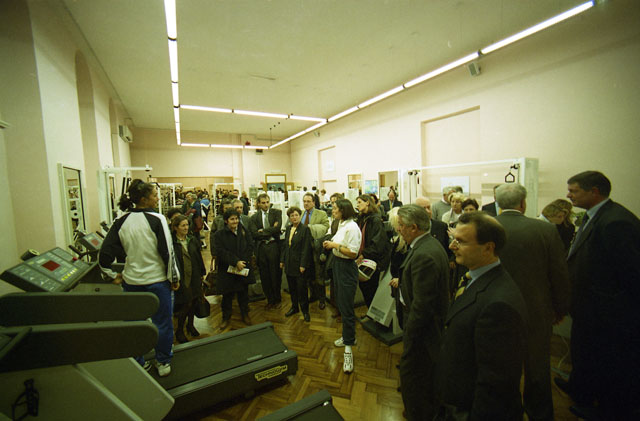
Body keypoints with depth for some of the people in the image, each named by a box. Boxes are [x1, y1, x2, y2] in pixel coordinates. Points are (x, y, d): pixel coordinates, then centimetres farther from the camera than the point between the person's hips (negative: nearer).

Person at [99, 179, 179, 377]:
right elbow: (168, 252, -16)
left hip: (131, 281, 5)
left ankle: (137, 363, 34)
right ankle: (163, 363, 27)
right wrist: (174, 278, -5)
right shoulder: (157, 219, -16)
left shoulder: (121, 222, -2)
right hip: (157, 280, -4)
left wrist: (116, 274, 14)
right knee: (162, 323, 13)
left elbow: (105, 254, -1)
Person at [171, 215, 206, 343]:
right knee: (186, 303, -3)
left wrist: (202, 273, 12)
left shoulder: (193, 240, 6)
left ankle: (190, 325, 37)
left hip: (194, 277, 5)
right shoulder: (171, 242, -10)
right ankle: (179, 331, 19)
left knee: (193, 301, 15)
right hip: (181, 278, -5)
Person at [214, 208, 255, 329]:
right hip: (227, 270, -2)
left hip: (243, 268, 2)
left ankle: (245, 314, 34)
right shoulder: (220, 234, -4)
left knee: (243, 293, 15)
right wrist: (235, 262, -20)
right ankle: (226, 318, 29)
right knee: (227, 295, 10)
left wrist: (242, 261, -13)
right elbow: (221, 251, -13)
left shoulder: (244, 231, 2)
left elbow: (250, 247, -2)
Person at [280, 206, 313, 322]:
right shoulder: (288, 228, 9)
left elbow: (306, 248, -14)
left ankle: (305, 310, 19)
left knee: (301, 287, 2)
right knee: (292, 287, 15)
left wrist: (303, 264, -16)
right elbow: (285, 245, 14)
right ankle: (294, 307, 32)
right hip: (289, 263, 6)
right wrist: (282, 260, 11)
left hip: (299, 263, -6)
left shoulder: (305, 229, -10)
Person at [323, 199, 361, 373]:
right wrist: (331, 244, 1)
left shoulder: (352, 227, -20)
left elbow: (353, 253, -22)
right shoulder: (341, 224, 8)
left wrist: (336, 245, -18)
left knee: (346, 308, -2)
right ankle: (348, 336, 39)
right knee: (341, 304, 20)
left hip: (346, 268, -10)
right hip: (337, 264, 10)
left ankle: (348, 348, 11)